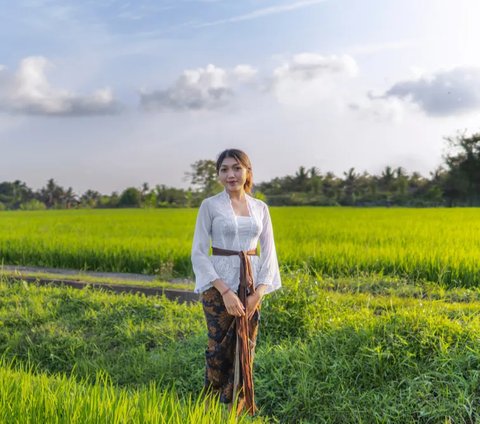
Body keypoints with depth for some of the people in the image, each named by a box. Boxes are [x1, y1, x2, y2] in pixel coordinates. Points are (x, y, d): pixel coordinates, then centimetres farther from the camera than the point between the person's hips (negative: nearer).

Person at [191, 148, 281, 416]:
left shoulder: (260, 208, 7)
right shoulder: (210, 205, -4)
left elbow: (269, 253, 6)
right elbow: (199, 253, -8)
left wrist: (259, 292, -8)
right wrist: (225, 291, -16)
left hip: (251, 286, 4)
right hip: (218, 285, -4)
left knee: (246, 350, 7)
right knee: (221, 350, -1)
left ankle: (240, 411, 20)